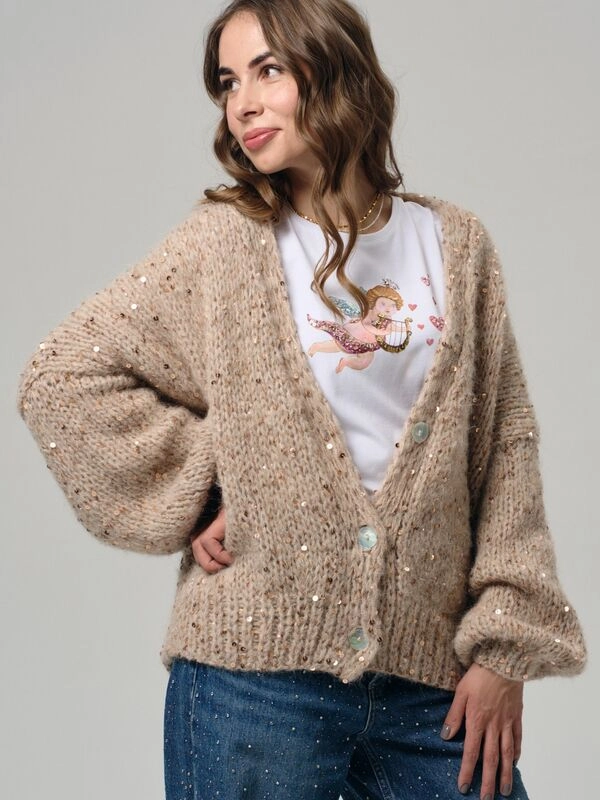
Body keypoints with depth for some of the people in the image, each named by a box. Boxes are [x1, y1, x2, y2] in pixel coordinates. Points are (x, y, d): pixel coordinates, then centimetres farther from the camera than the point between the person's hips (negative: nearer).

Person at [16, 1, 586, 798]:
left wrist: (504, 648, 0)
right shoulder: (221, 246, 0)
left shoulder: (456, 245, 7)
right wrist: (198, 501, -7)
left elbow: (506, 446, 6)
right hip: (256, 673, -2)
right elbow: (61, 375, -2)